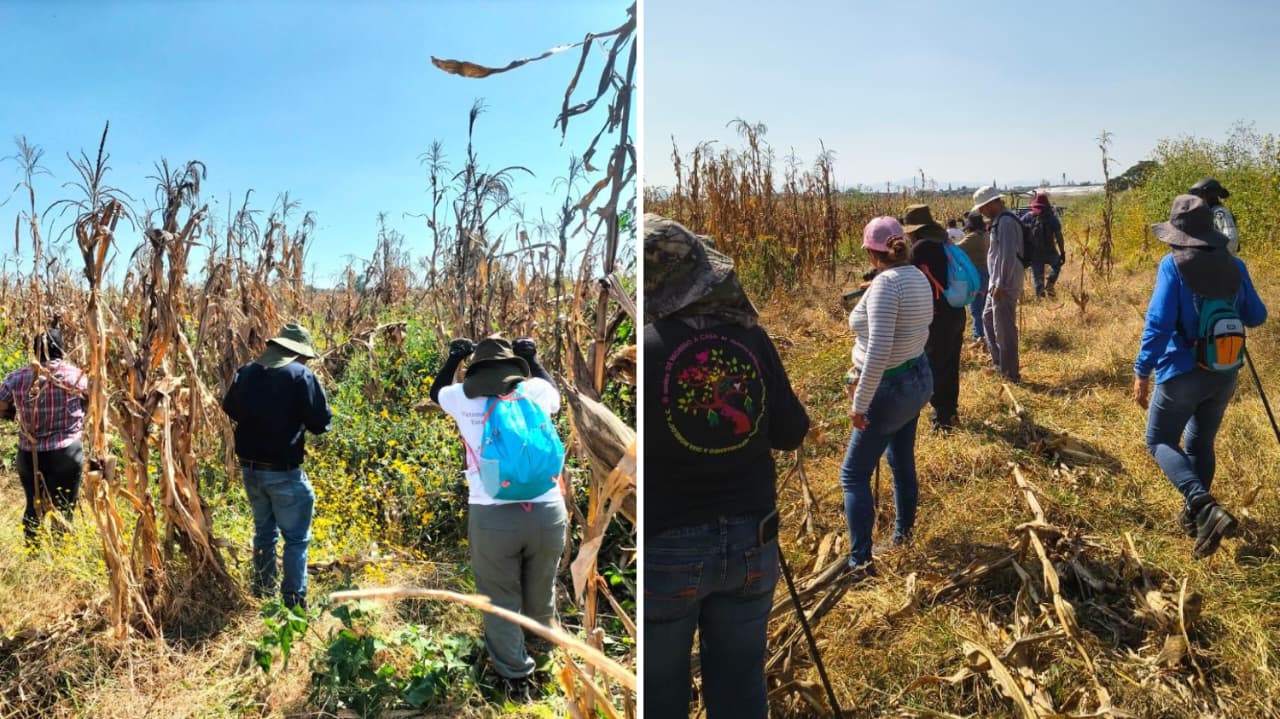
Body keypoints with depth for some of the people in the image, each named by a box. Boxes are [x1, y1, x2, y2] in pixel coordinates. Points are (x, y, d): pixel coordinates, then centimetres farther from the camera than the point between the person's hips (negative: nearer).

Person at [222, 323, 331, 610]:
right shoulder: (301, 375, -15)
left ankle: (263, 595, 31)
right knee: (296, 538, 4)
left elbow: (229, 409, 18)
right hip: (284, 472, -6)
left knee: (264, 531, 22)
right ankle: (293, 600, 4)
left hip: (250, 468, 6)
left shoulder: (245, 373, 3)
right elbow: (321, 422, -14)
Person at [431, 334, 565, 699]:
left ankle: (516, 677, 24)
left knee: (501, 602, 16)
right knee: (540, 597, 21)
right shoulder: (537, 390, 4)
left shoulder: (463, 397, 4)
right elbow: (555, 393, 30)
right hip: (547, 511, 2)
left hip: (492, 515, -1)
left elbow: (436, 391, 28)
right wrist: (532, 358, 37)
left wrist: (454, 357, 38)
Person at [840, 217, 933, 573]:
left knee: (854, 474, -1)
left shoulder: (886, 283, -24)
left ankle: (861, 562, 1)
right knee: (902, 461, 25)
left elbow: (878, 351, -31)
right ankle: (903, 533, 43)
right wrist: (860, 376, 10)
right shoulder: (918, 278, 4)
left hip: (892, 388, -9)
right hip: (918, 378, 9)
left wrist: (860, 403, -24)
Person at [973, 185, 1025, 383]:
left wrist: (1001, 285, -23)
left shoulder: (1005, 222, -19)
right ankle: (1000, 364, 30)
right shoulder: (999, 220, 13)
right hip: (997, 283, 11)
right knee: (988, 318, 21)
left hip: (1005, 285, -11)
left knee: (1004, 328, -4)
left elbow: (1008, 255, -24)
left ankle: (1011, 373, 4)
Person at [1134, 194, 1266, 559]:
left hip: (1182, 373, -5)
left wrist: (1142, 372, -14)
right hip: (1224, 374, 5)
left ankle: (1205, 508, -12)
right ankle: (1194, 516, 29)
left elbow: (1159, 323, -19)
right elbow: (1256, 317, 11)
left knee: (1160, 442, 8)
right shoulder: (1234, 266, 2)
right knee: (1200, 443, 21)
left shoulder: (1173, 265, -13)